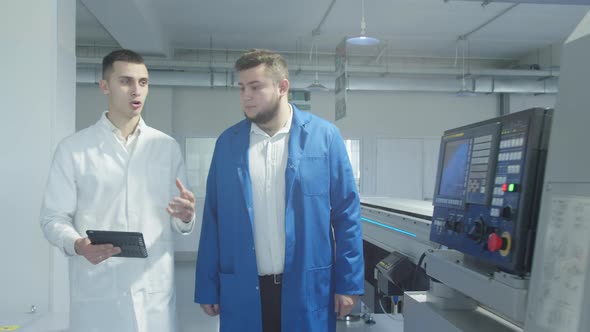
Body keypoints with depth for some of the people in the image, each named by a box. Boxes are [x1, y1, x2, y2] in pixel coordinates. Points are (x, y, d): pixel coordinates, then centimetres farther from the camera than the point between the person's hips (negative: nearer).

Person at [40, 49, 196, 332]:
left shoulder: (167, 147, 7)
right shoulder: (73, 148, 1)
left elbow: (179, 222, 8)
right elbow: (53, 217, -1)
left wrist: (185, 217, -14)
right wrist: (77, 245, -21)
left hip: (155, 292, 2)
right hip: (96, 295, -2)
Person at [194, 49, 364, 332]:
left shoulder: (324, 135, -3)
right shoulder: (227, 142, 3)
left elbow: (346, 213, -2)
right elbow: (213, 218, 5)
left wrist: (348, 282, -4)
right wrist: (208, 286, 5)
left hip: (307, 288, -2)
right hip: (243, 290, 2)